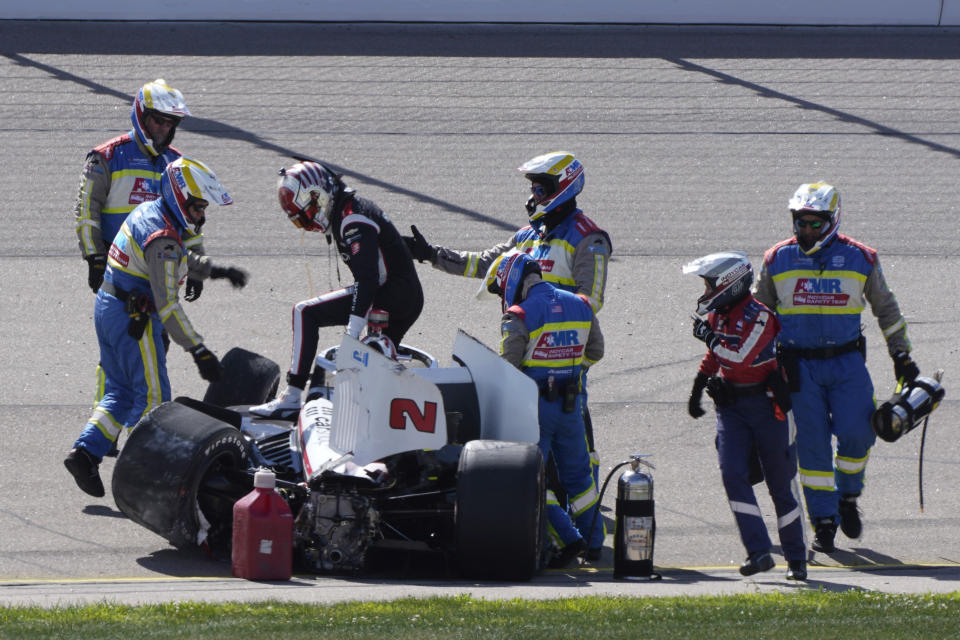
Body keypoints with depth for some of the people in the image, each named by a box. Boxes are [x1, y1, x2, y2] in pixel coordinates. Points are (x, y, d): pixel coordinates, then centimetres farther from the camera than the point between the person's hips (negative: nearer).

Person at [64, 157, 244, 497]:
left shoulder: (147, 212, 8)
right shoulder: (162, 238, -22)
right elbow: (167, 305, -25)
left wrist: (215, 270, 34)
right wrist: (198, 351, -24)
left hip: (107, 306, 9)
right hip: (133, 318, -9)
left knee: (120, 392, 16)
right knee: (153, 397, -1)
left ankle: (85, 451, 5)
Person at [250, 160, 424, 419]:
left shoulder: (354, 219, -15)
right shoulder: (342, 215, 18)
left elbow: (367, 279, -25)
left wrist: (353, 332, -30)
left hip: (390, 295, -10)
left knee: (305, 313, -12)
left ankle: (292, 397, -14)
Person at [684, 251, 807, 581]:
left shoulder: (759, 316, -17)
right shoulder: (719, 315, 7)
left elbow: (741, 357, -29)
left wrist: (709, 335, -19)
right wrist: (697, 389, 26)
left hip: (766, 405, -6)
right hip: (731, 406, 6)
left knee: (780, 482, 3)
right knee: (733, 474, -12)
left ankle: (796, 558, 17)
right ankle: (759, 552, -12)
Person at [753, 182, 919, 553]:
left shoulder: (860, 259, 3)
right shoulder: (778, 260, 4)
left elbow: (886, 309, 15)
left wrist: (901, 355, 16)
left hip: (846, 362, 0)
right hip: (799, 365, 0)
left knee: (855, 433, -12)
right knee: (812, 443, -3)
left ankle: (848, 498, 14)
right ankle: (823, 522, 5)